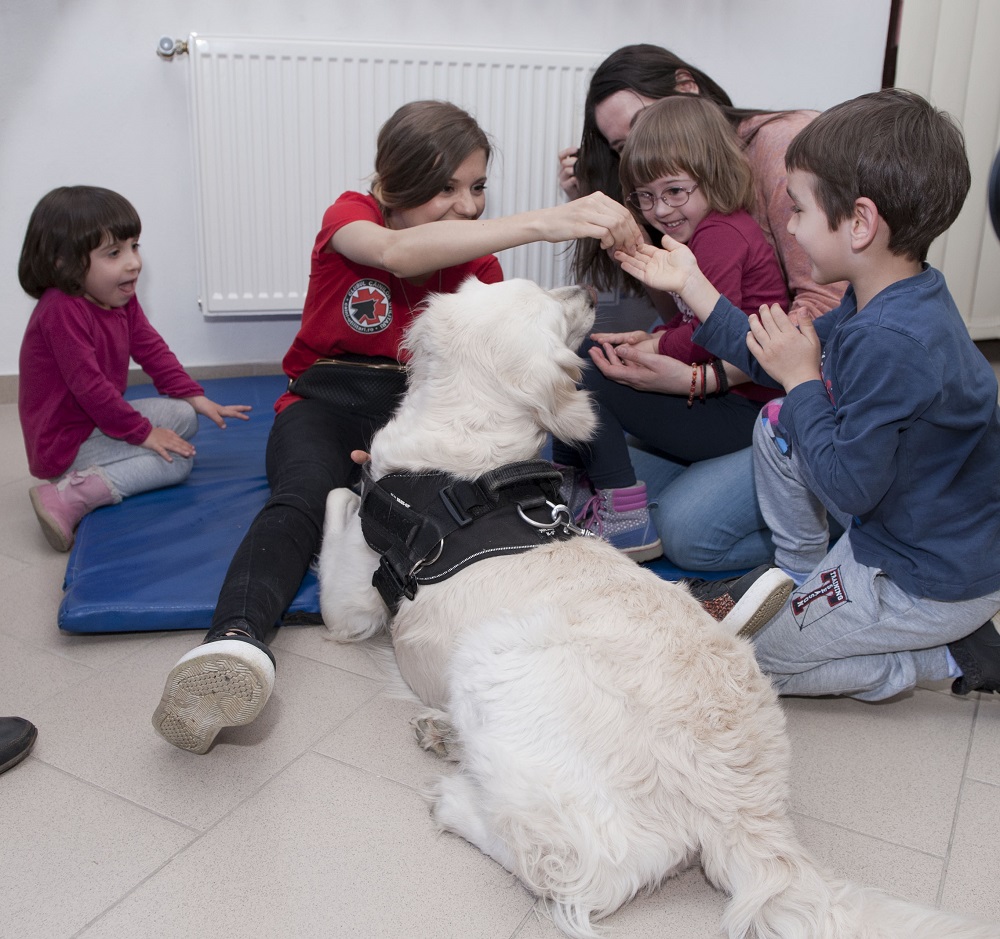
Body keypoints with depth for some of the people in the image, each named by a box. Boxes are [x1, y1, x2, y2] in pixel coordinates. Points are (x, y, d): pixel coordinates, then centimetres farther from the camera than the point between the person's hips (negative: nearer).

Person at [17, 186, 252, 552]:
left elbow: (152, 349, 9)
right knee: (178, 458, -16)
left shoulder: (121, 299, 3)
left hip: (100, 420, 10)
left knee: (183, 416, 10)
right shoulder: (61, 310, -25)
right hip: (66, 443, -10)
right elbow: (88, 385, -26)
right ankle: (68, 498, -21)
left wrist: (196, 398, 0)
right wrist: (142, 432, -19)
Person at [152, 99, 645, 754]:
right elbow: (399, 252, -32)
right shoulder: (352, 215, -5)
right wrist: (545, 222, -44)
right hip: (327, 399, -3)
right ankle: (237, 642, -59)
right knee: (303, 498, -36)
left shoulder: (477, 259, 8)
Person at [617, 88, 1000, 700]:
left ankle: (949, 655, 5)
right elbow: (787, 361, 8)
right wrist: (690, 283, 8)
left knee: (754, 661, 5)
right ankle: (801, 581, 22)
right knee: (777, 424, 13)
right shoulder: (883, 302, -3)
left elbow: (847, 488, -29)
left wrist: (802, 378, -18)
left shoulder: (892, 344, -34)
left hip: (936, 585, -9)